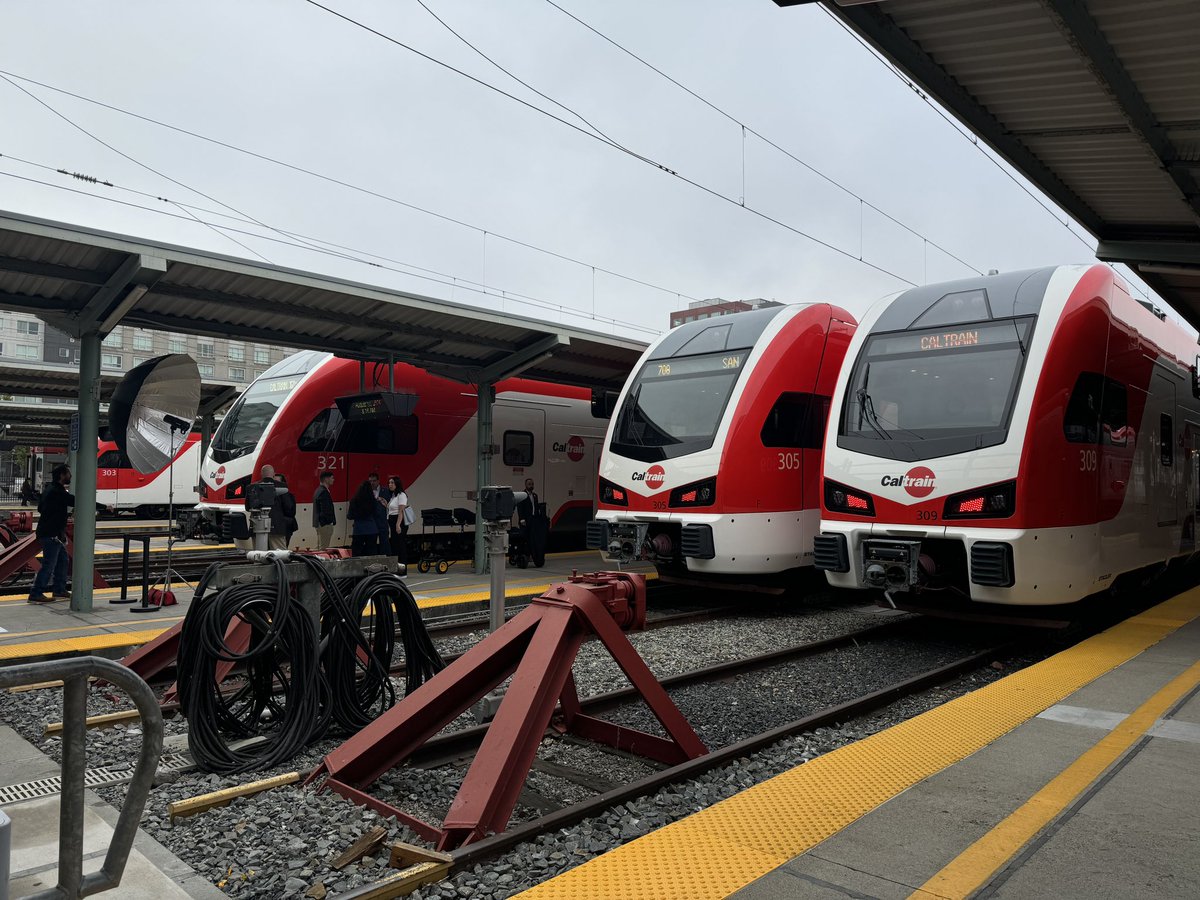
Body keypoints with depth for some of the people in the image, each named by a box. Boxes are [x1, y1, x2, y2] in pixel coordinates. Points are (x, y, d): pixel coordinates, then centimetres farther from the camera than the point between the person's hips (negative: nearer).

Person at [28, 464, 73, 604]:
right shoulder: (58, 492, -18)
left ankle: (60, 590, 23)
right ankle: (36, 594, -6)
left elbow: (40, 507, 25)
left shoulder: (52, 490, 14)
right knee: (49, 564, -9)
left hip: (53, 533, 11)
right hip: (51, 534, -11)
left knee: (62, 560, 16)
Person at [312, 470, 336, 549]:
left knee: (319, 547, 14)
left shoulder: (319, 490, 15)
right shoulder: (324, 492, -17)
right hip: (325, 524, -11)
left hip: (319, 523, 11)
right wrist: (332, 520, -13)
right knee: (323, 548, -8)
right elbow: (326, 510, -22)